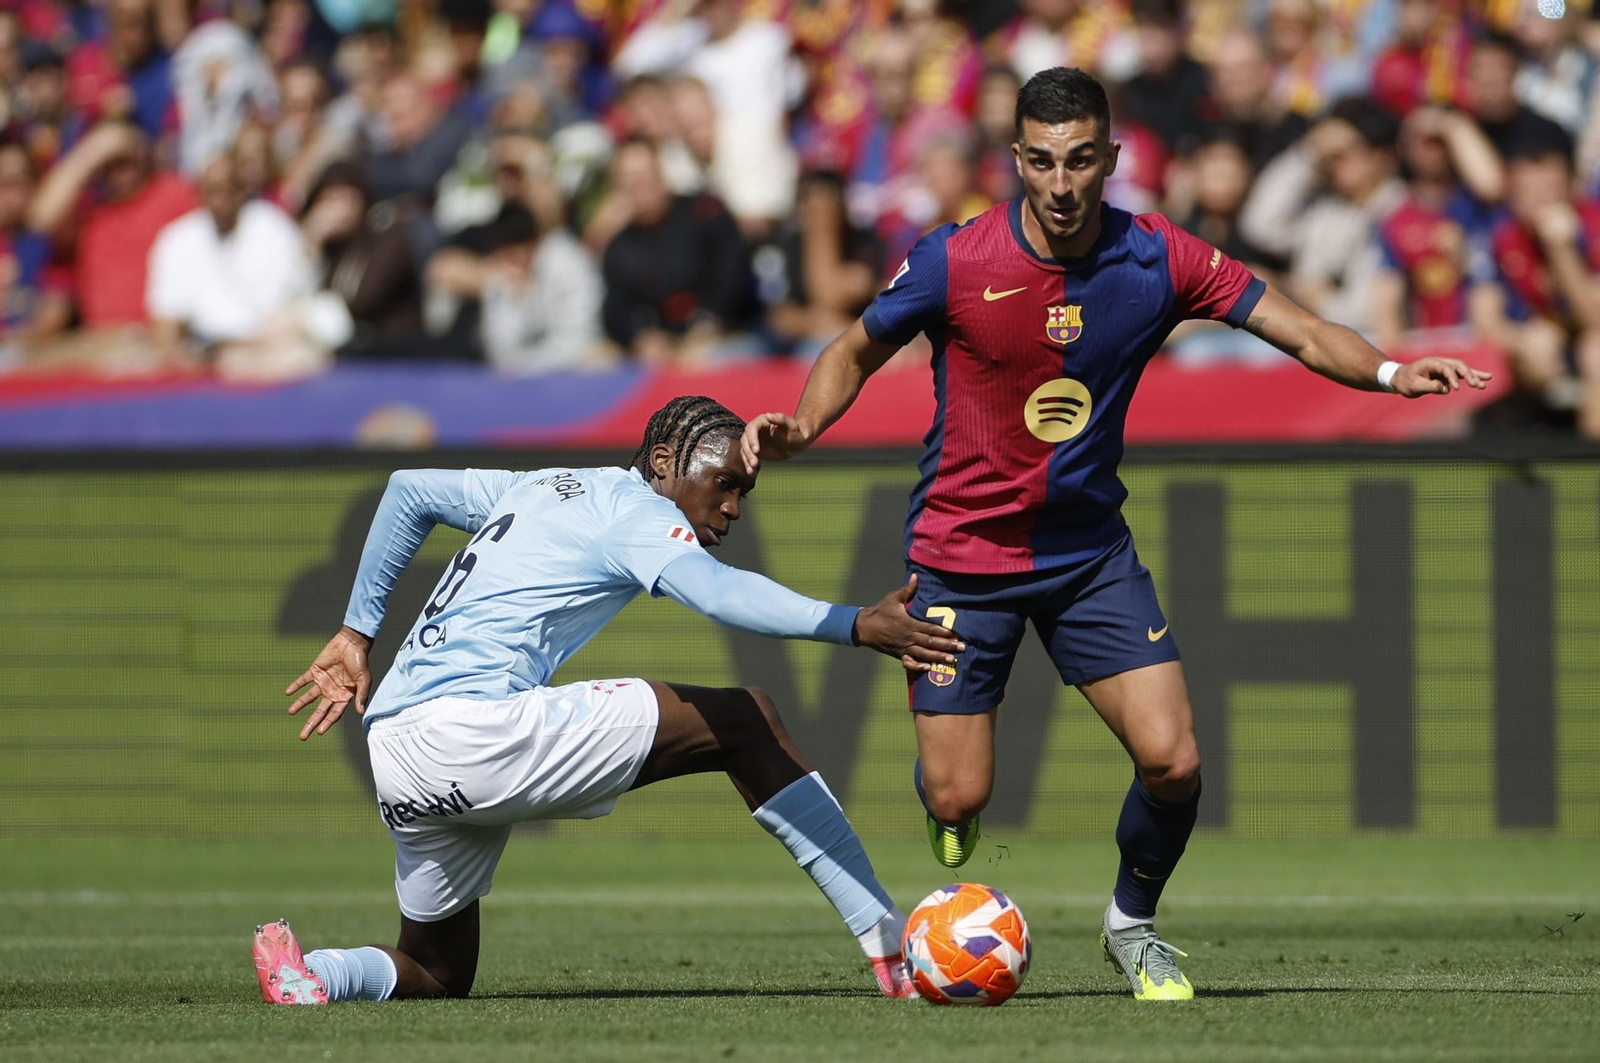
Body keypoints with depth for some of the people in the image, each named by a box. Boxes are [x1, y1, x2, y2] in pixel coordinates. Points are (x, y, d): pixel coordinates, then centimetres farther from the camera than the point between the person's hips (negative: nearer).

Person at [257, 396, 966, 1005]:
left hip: (393, 758, 9)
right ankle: (892, 948, -7)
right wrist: (857, 628, -32)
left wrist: (357, 634, 39)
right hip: (474, 726, -9)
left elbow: (409, 492, 37)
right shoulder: (635, 511, -1)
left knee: (437, 976, 25)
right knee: (749, 725, -3)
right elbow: (719, 593, -22)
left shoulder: (544, 487, 25)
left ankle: (304, 970, -4)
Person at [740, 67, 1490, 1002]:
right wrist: (802, 426, -19)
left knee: (1173, 761, -12)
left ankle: (1133, 924, 19)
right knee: (958, 798, -5)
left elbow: (1302, 333, -10)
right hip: (962, 553, -2)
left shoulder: (1157, 259, -10)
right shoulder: (954, 262, -15)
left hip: (1092, 552, 2)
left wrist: (1388, 372, -29)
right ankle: (955, 907, 35)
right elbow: (856, 354, 0)